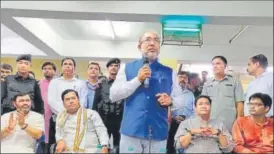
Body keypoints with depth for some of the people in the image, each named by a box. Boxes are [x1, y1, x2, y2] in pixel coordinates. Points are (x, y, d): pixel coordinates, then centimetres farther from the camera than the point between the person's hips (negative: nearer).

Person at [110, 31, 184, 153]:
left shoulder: (169, 72, 10)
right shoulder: (127, 68, 6)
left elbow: (180, 99, 11)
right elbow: (113, 96, -1)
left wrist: (170, 101, -12)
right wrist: (137, 80, -10)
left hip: (159, 134, 2)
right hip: (131, 132, -1)